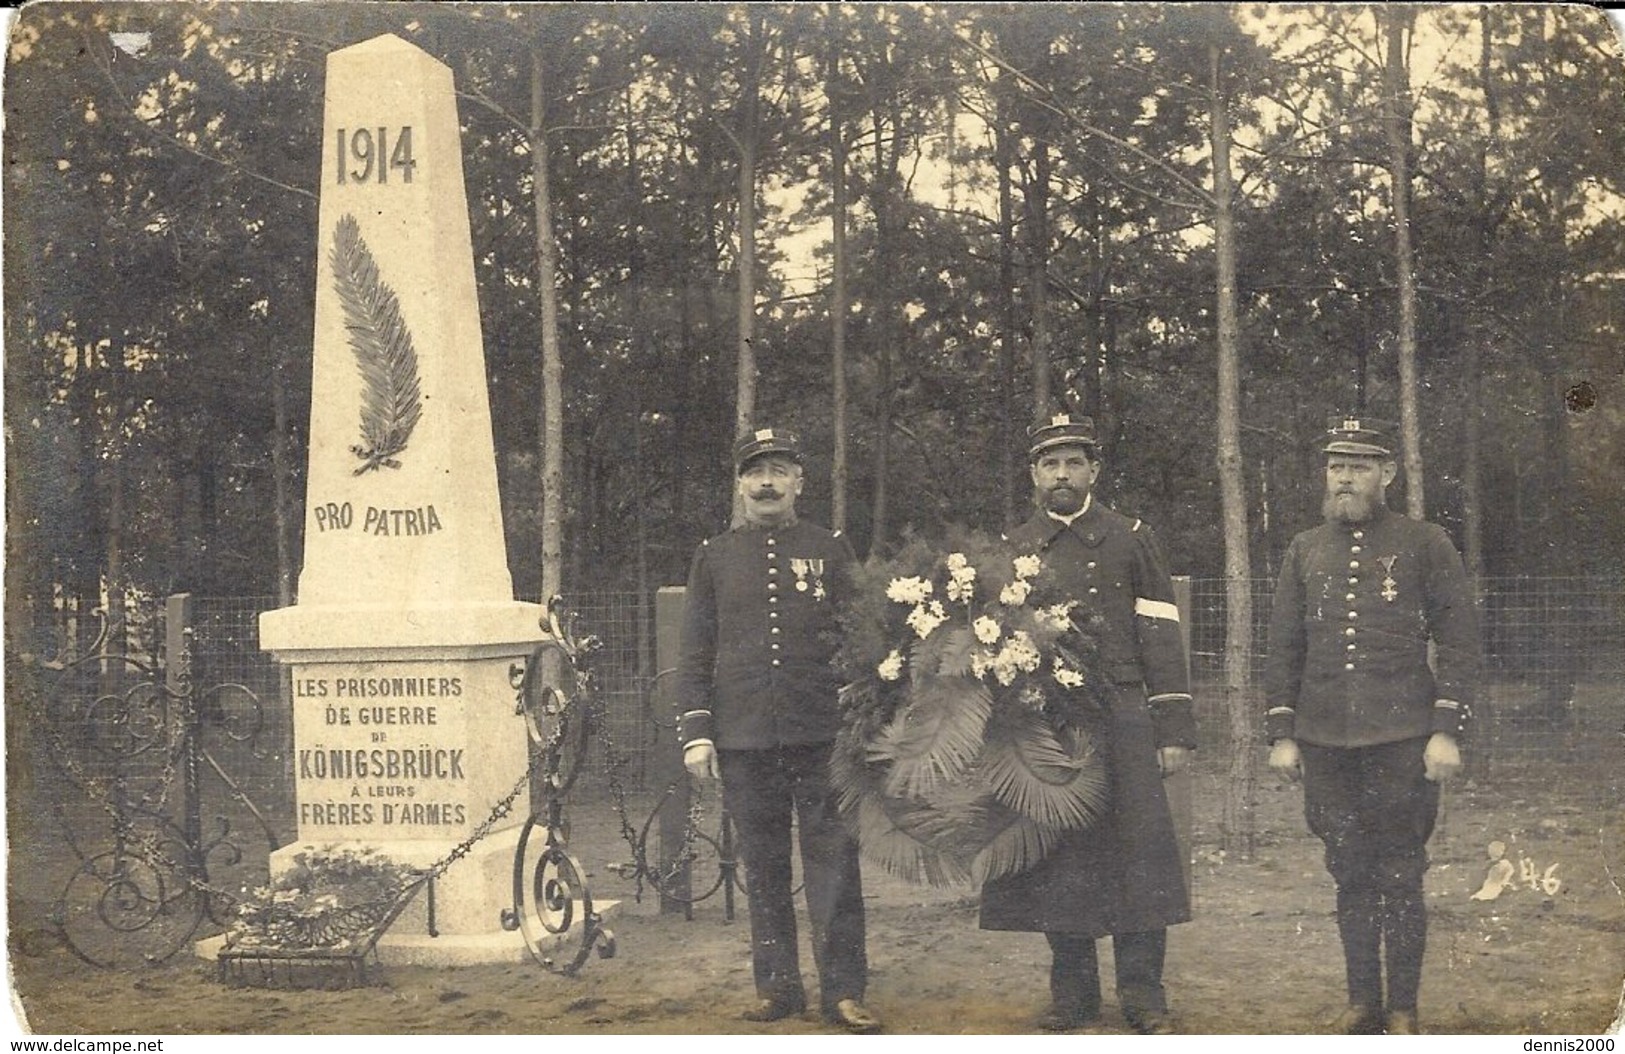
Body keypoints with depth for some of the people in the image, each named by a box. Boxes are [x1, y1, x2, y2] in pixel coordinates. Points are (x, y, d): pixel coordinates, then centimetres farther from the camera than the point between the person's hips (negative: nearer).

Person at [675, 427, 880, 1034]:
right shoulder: (714, 558, 10)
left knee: (833, 861, -2)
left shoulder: (831, 551, 8)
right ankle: (777, 985, 17)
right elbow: (695, 652, 8)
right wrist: (696, 731, 0)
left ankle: (844, 991, 4)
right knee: (763, 868, 7)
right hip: (743, 736, 1)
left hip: (821, 733, -1)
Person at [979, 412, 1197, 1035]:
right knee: (1058, 862, 4)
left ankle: (1143, 997, 5)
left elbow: (1161, 639, 3)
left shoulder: (1131, 541, 7)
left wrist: (1174, 731, -3)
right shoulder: (1010, 551, 12)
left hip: (1121, 721, -2)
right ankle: (1072, 997, 14)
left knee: (1137, 855, -4)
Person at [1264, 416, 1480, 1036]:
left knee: (1401, 878, 3)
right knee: (1351, 875, 11)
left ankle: (1404, 1012, 14)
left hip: (1402, 739, -3)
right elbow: (1284, 648, 11)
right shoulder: (1304, 551, 10)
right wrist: (1281, 734, 5)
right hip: (1326, 743, 3)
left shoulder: (1426, 544, 1)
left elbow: (1458, 642, -2)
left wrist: (1446, 731, -9)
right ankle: (1362, 1003, 21)